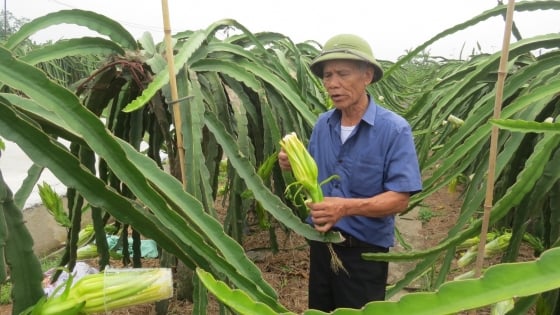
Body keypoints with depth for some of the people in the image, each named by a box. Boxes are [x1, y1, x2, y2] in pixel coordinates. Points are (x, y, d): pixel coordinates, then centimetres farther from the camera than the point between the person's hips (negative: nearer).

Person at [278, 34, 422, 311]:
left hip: (365, 249, -5)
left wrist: (346, 207, -35)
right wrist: (294, 165, -12)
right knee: (319, 309, 25)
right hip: (321, 241, 5)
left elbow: (399, 199, -22)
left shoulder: (394, 129, -18)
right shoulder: (322, 124, -1)